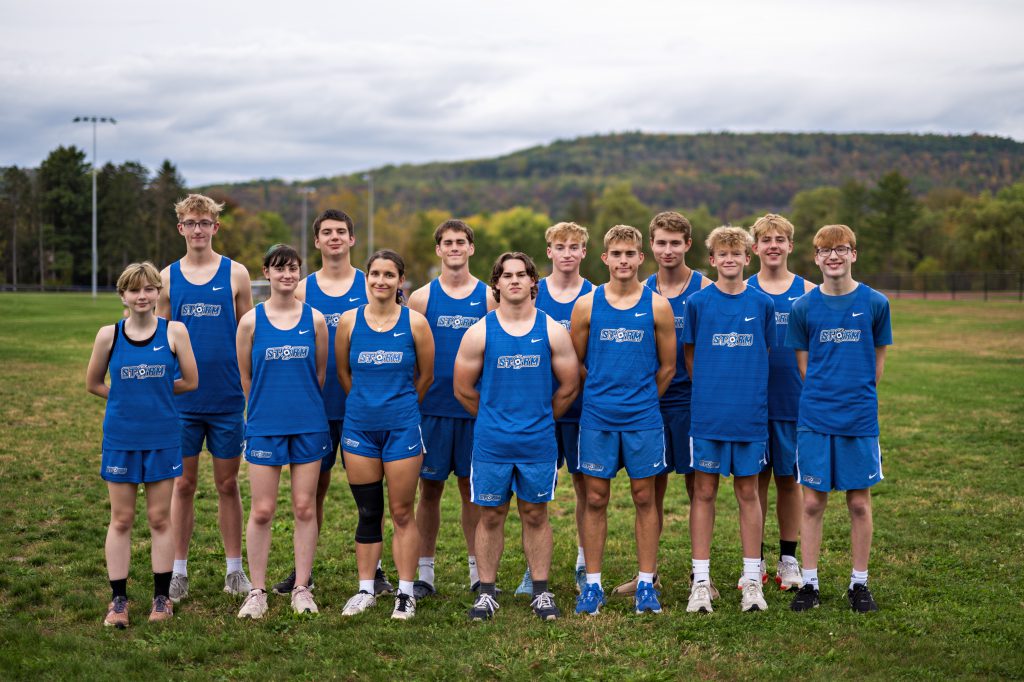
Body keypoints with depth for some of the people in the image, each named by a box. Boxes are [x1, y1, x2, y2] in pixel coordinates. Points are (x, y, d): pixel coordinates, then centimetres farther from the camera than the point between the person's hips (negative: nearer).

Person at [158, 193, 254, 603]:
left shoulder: (236, 274, 2)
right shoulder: (167, 278, 5)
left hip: (227, 399, -1)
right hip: (182, 400, 1)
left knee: (228, 484, 7)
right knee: (183, 484, 7)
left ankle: (235, 571, 18)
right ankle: (178, 572, 16)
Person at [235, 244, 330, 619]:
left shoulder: (315, 319, 2)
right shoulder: (251, 320, -1)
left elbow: (321, 373, 10)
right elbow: (245, 376, 7)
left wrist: (303, 404, 12)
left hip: (309, 424, 1)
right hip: (265, 426, -1)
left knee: (305, 508, 5)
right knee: (262, 511, 1)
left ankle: (301, 588, 15)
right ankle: (257, 591, 13)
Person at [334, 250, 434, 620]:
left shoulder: (415, 322, -3)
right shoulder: (349, 321, 1)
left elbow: (425, 375, 7)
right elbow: (343, 372, 12)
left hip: (402, 427, -2)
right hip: (359, 426, 2)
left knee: (402, 513, 2)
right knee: (367, 513, 9)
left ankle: (405, 593, 11)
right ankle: (366, 590, 20)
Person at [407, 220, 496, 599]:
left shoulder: (489, 297, 5)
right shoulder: (421, 298, 4)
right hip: (432, 408, 0)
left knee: (473, 488, 7)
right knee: (430, 489, 5)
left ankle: (478, 571, 17)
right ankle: (425, 573, 14)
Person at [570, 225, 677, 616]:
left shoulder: (657, 306, 1)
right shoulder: (587, 305, 2)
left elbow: (667, 367, 8)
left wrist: (641, 399, 11)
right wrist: (603, 393, 10)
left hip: (643, 419, 0)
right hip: (596, 418, 0)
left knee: (644, 499, 5)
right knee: (595, 500, 4)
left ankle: (646, 584, 13)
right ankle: (593, 585, 12)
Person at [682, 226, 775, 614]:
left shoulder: (762, 304, 4)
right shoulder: (697, 302, 1)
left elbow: (766, 353, 12)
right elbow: (689, 354, 8)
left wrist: (747, 391, 6)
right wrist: (710, 390, 4)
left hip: (751, 414, 1)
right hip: (707, 413, -1)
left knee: (748, 493, 7)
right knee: (704, 492, 3)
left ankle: (752, 580, 15)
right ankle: (701, 581, 10)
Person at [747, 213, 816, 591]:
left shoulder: (807, 291, 3)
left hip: (793, 400, 0)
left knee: (788, 478, 7)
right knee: (755, 478, 5)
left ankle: (788, 561, 18)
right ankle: (755, 561, 16)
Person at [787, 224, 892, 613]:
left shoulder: (875, 303, 0)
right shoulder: (803, 307, 1)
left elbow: (878, 361, 8)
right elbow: (803, 365, 7)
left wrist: (859, 398, 6)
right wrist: (826, 397, 1)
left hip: (860, 418, 0)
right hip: (815, 419, 0)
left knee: (859, 502, 7)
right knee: (812, 502, 4)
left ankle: (859, 584, 19)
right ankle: (809, 583, 14)